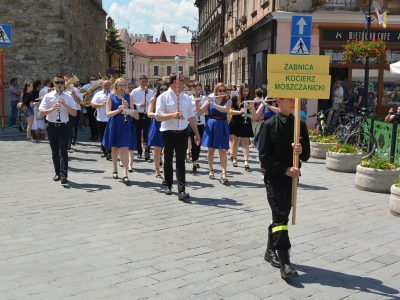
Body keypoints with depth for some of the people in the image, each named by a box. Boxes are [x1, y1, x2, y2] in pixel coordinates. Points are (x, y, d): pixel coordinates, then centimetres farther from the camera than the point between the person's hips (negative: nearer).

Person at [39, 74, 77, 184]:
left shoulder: (68, 97, 1)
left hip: (63, 127, -2)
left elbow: (74, 113, -5)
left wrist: (65, 105, -18)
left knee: (63, 151, -11)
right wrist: (52, 108, -24)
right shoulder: (48, 96, 1)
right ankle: (58, 173, 24)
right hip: (52, 127, 2)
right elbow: (41, 112, -7)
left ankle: (64, 175, -17)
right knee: (55, 152, 11)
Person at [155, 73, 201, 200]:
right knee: (168, 161, 14)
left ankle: (181, 191, -8)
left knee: (180, 162, -4)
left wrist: (196, 133, 12)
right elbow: (158, 116, -15)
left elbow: (191, 117, 13)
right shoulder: (163, 97, -7)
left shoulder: (186, 98, 8)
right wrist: (172, 115, -29)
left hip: (182, 133, 2)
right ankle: (168, 186, 31)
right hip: (168, 133, -2)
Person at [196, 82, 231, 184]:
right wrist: (197, 103, -15)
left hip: (222, 127, -1)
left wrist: (212, 103, -25)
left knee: (222, 150, -7)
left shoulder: (228, 101, 1)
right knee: (210, 150, 8)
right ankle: (211, 170, 25)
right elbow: (199, 113, 2)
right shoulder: (210, 100, 3)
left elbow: (224, 109, -21)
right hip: (211, 126, 1)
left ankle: (224, 174, -13)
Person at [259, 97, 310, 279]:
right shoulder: (269, 125, -8)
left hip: (292, 177, 5)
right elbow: (264, 156, -11)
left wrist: (301, 150, -17)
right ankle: (284, 261, -13)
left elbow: (306, 155, 6)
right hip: (274, 177, -5)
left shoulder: (300, 125, 5)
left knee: (282, 214, 14)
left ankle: (271, 251, 31)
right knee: (280, 216, -12)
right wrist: (285, 169, -19)